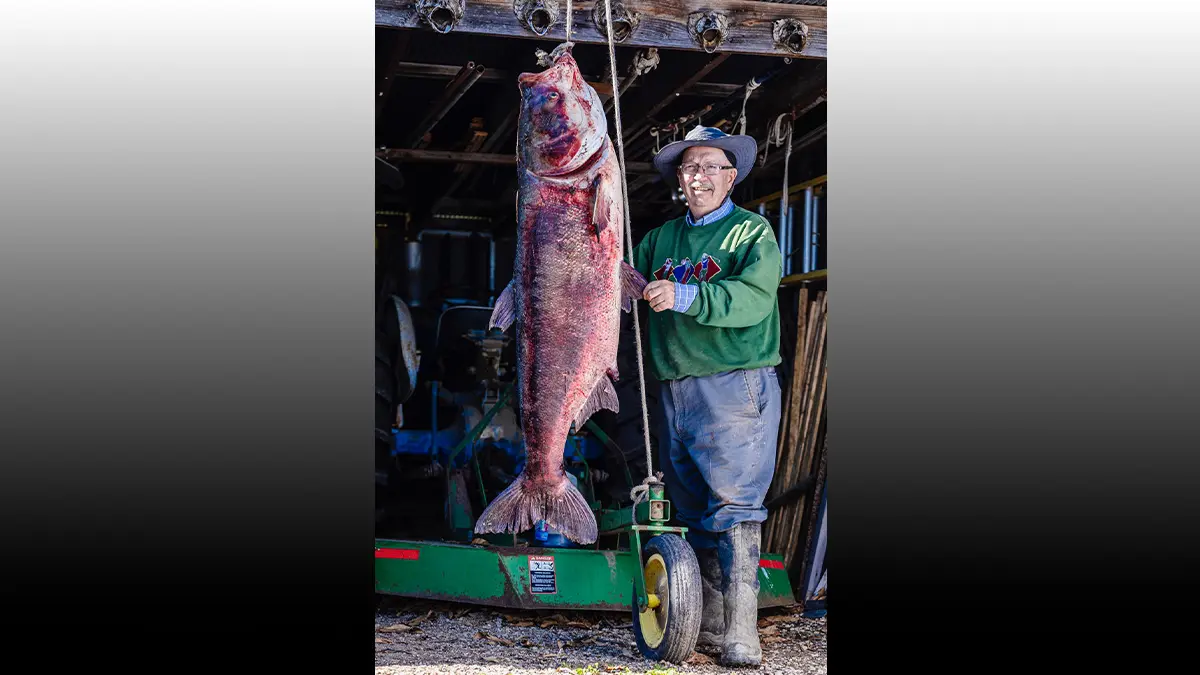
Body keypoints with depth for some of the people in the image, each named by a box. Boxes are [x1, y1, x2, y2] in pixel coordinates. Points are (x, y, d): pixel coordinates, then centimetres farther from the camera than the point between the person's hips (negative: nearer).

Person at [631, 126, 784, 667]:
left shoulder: (752, 232, 2)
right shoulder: (659, 239, 19)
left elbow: (754, 298, -15)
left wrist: (684, 296, -26)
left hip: (735, 386, -5)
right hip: (674, 391, 6)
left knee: (735, 506, -11)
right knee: (693, 510, 7)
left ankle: (741, 635, -10)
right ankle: (709, 624, 15)